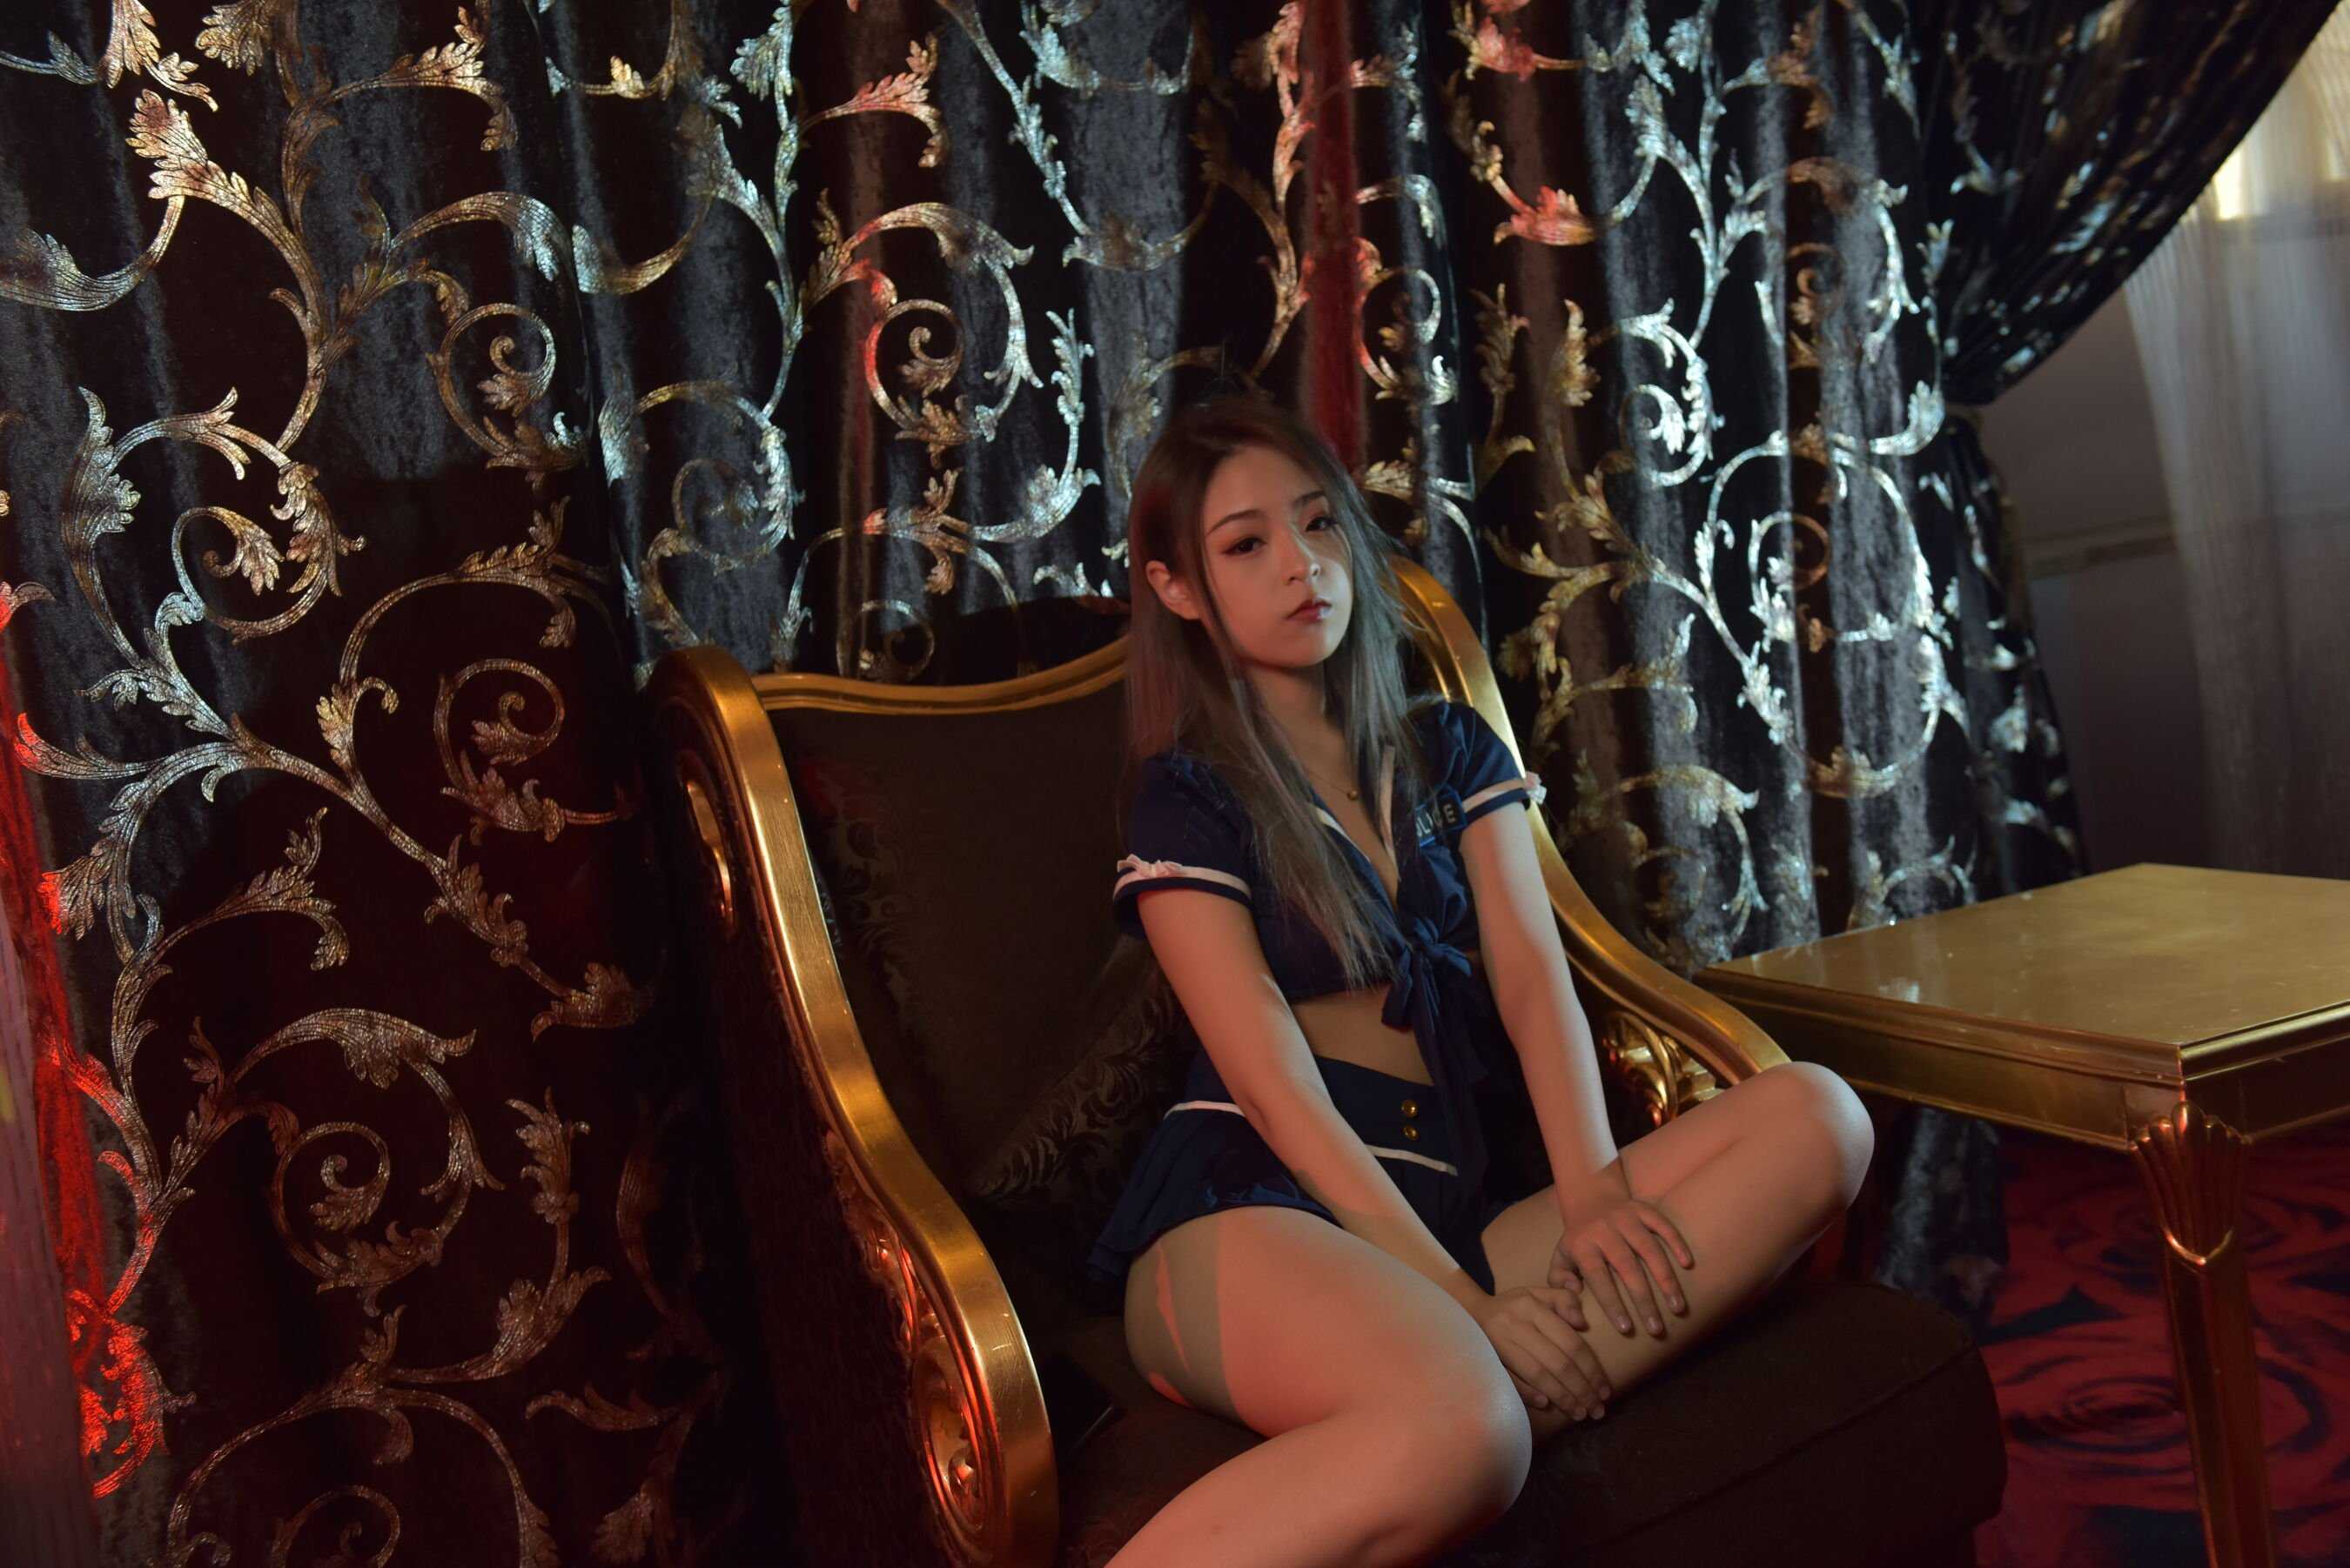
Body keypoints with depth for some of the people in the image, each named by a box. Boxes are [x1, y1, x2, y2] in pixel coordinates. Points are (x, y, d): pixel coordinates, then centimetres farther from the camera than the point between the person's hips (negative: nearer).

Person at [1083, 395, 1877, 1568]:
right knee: (1458, 1425, -40)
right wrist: (1461, 1296, -16)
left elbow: (1532, 973, 7)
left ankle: (1519, 1391, -32)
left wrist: (1594, 1188, -13)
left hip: (1445, 1209, 6)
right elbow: (1277, 1086, -6)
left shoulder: (1449, 753, 21)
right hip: (1251, 1209, -6)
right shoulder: (1188, 802, 5)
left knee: (1814, 1119, -17)